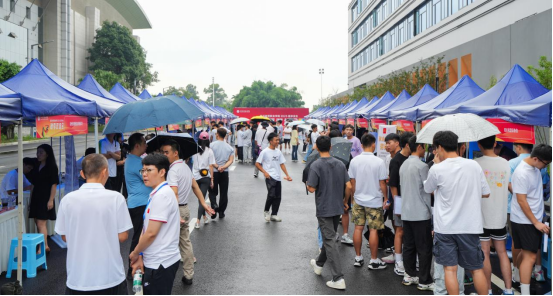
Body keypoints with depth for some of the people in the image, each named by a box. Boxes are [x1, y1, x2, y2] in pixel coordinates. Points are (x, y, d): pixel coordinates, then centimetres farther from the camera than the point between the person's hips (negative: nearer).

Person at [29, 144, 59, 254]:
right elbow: (34, 185, 15)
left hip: (45, 199, -7)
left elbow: (54, 184, -11)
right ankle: (45, 246, 16)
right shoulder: (36, 168, 13)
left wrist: (51, 200, -16)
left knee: (41, 224, -10)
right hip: (36, 199, 7)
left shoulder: (52, 167, -6)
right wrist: (31, 201, 13)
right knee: (39, 223, 8)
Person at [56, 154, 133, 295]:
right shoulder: (116, 198, -14)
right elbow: (122, 236, -9)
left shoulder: (68, 199, -7)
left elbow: (64, 237, 3)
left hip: (78, 277, 2)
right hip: (110, 277, -1)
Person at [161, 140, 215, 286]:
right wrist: (203, 204, 17)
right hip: (185, 209, 9)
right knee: (186, 242, 15)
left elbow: (174, 193, -30)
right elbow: (195, 186, 15)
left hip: (176, 209, -9)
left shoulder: (173, 170, -19)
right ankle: (189, 275, 22)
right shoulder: (185, 166, 11)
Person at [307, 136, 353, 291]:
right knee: (329, 237, 21)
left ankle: (338, 278, -5)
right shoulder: (340, 164, 1)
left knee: (330, 241, -3)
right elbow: (349, 186, 0)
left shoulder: (316, 165, -15)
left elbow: (312, 188, -17)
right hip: (337, 208, 6)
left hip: (324, 208, -6)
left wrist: (307, 184, 5)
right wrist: (345, 201, 15)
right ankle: (319, 264, 41)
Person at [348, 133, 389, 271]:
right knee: (373, 230, 4)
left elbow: (352, 182, 4)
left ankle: (358, 258, 21)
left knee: (358, 228, 11)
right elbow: (382, 184, -10)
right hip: (374, 201, -4)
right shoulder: (379, 162, -14)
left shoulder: (354, 161, -3)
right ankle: (374, 261, 14)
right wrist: (386, 199, 4)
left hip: (358, 200, 4)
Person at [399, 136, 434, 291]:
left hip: (406, 212, 8)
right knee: (424, 249, 1)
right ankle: (424, 281, 7)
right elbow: (428, 190, -10)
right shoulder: (422, 166, -14)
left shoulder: (404, 165, 9)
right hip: (421, 213, -7)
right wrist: (432, 212, -1)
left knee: (409, 246, 13)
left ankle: (409, 275, 21)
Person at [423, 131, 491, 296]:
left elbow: (429, 190, 8)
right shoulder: (474, 165, -2)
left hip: (445, 227, -2)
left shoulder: (437, 169, -10)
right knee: (477, 269, 14)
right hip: (470, 226, 3)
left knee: (450, 269, 5)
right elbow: (486, 193, 7)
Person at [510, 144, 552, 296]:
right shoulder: (522, 174, -23)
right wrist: (536, 223, -17)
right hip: (525, 221, -9)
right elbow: (521, 201, -21)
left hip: (535, 218, 9)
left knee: (526, 252, 17)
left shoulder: (535, 167, 3)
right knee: (530, 256, -8)